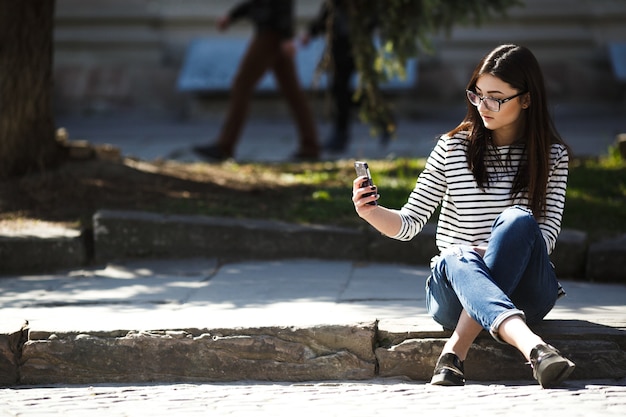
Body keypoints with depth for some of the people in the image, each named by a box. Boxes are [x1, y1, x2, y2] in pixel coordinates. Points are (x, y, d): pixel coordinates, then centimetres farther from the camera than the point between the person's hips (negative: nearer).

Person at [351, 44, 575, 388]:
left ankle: (455, 350, -38)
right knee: (458, 257, -37)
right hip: (453, 289, 0)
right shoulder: (453, 148, 5)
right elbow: (409, 223, 6)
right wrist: (371, 212, -16)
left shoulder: (552, 156, 6)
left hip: (523, 290, 0)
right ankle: (533, 347, -62)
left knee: (518, 220, -32)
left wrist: (495, 251, -21)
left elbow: (546, 234, -3)